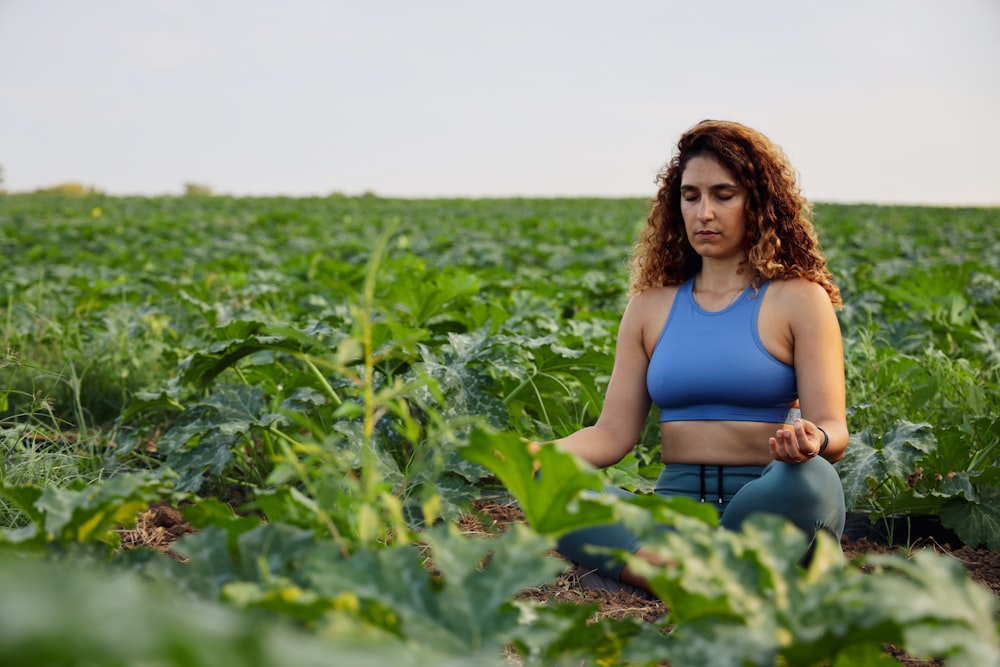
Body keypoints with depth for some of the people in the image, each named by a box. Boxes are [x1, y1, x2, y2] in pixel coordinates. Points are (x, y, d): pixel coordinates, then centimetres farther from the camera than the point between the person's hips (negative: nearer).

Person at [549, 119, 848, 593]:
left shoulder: (798, 300, 4)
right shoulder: (650, 307, 13)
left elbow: (834, 431, -3)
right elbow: (613, 433, 8)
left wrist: (814, 441, -28)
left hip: (767, 507, -2)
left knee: (809, 481, -38)